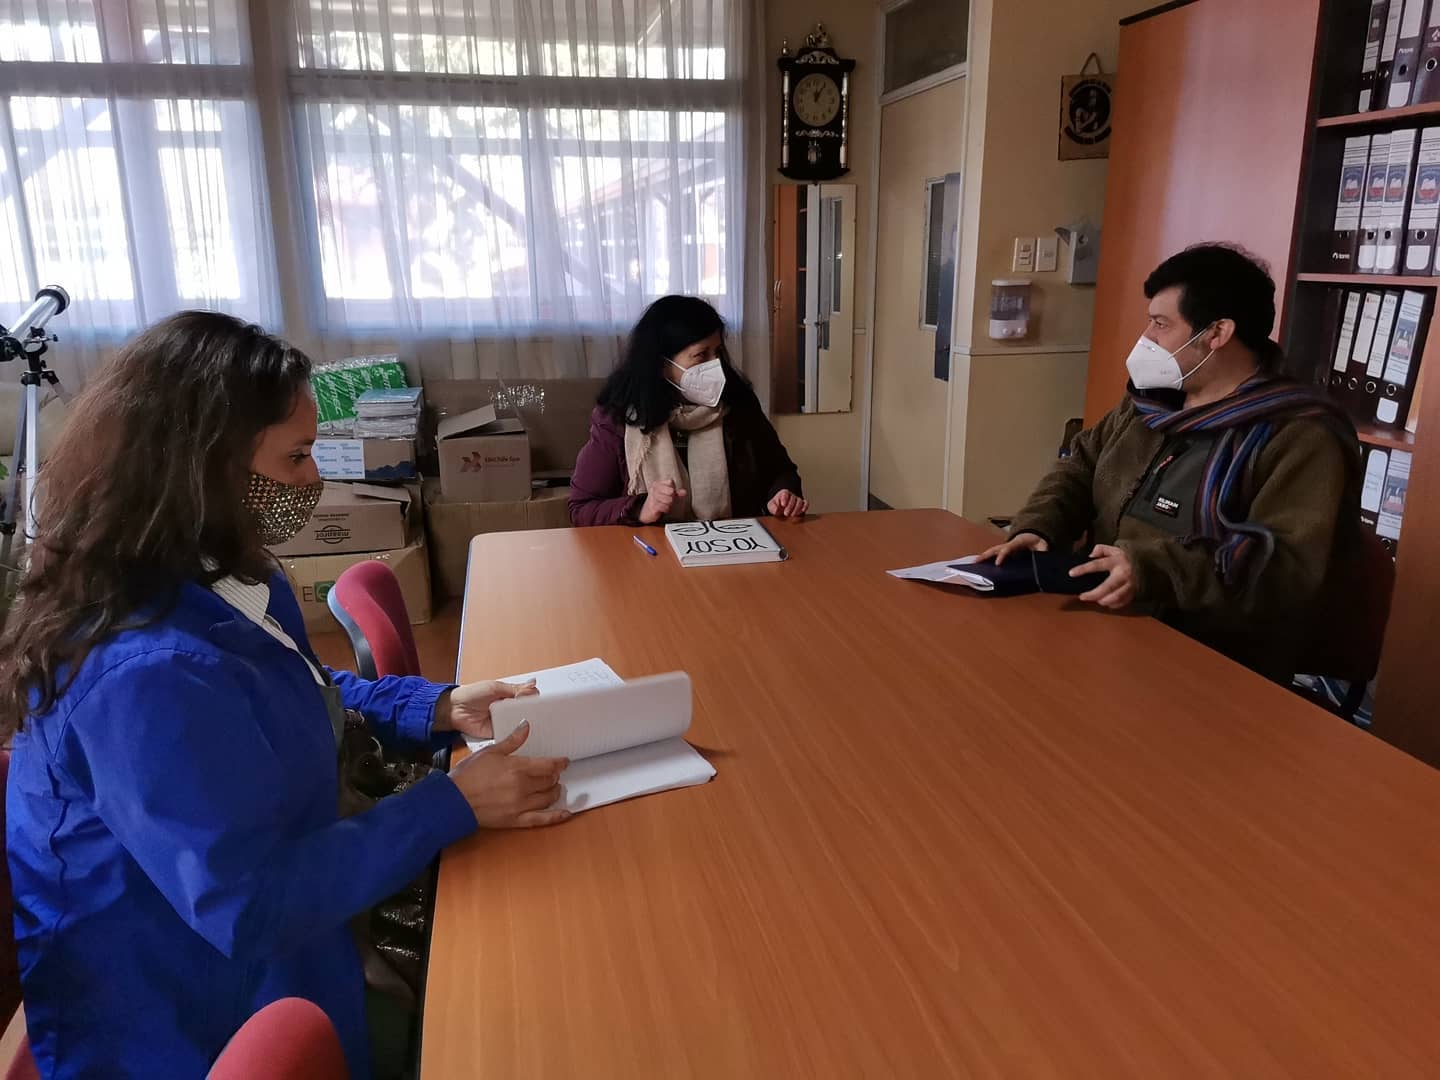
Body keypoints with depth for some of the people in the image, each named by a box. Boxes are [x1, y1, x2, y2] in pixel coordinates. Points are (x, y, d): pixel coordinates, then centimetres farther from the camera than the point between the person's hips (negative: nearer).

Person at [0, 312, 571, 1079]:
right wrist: (454, 805, -27)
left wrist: (441, 708, -4)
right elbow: (251, 906, -32)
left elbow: (305, 703, 12)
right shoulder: (146, 674, -35)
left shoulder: (220, 582, -3)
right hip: (183, 1008, -8)